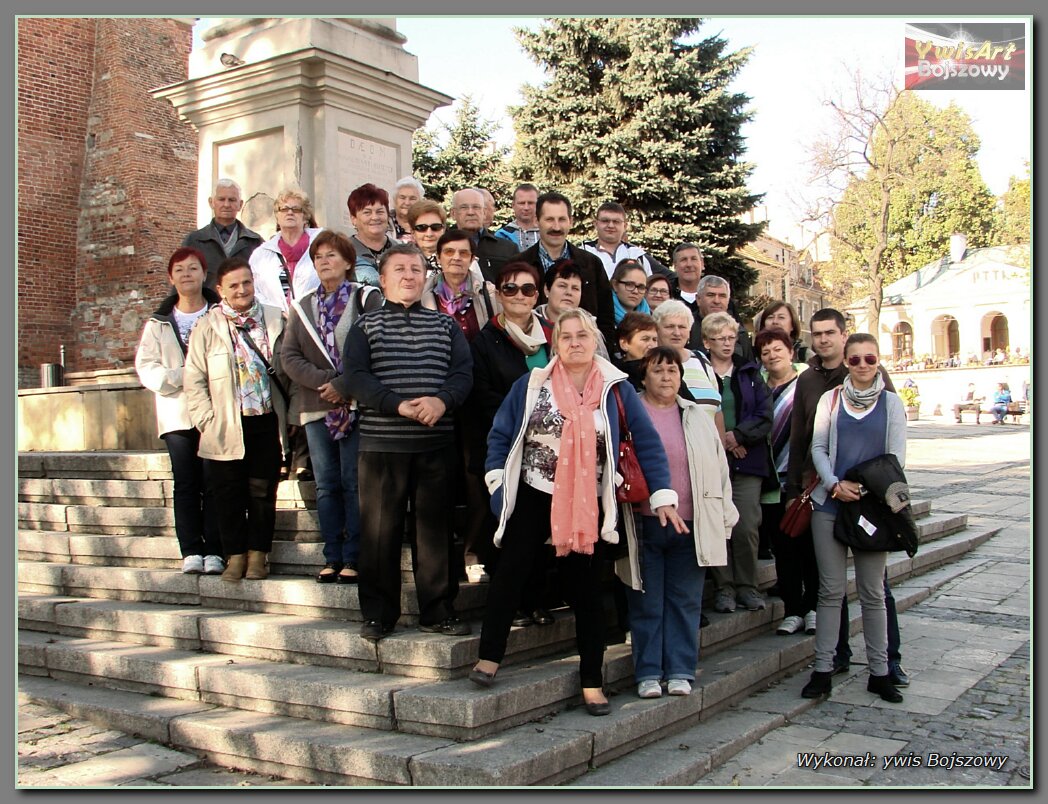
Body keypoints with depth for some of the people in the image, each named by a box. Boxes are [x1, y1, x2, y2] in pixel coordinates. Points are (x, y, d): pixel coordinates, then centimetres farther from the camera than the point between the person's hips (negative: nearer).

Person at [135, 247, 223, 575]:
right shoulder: (158, 323, 15)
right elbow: (146, 367, 5)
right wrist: (182, 376, -11)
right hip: (177, 415, 2)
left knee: (214, 483, -4)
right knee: (185, 483, 0)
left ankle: (214, 551, 0)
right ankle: (191, 551, 3)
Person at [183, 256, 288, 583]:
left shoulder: (277, 320, 7)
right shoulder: (207, 328, 3)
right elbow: (194, 380, 3)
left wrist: (289, 413, 4)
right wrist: (206, 419, -4)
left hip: (267, 423, 1)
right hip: (226, 429, 0)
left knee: (263, 492, 4)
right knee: (229, 494, 4)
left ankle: (258, 555, 17)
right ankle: (235, 555, 16)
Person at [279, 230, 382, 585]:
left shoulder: (367, 299, 1)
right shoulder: (303, 306, 15)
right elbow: (289, 355, 5)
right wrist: (325, 381, -10)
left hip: (357, 405, -4)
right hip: (316, 408, 4)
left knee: (354, 483, -3)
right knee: (326, 485, 7)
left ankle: (353, 558, 3)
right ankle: (332, 557, 13)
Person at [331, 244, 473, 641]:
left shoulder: (446, 326, 14)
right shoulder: (365, 326, 9)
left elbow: (464, 373, 4)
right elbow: (353, 378, -3)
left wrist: (442, 400, -18)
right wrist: (398, 405, -17)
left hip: (436, 443, 1)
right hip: (381, 442, -1)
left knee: (436, 526, 5)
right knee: (380, 529, 1)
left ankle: (438, 612, 14)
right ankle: (378, 615, 12)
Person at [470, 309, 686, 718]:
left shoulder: (617, 390, -2)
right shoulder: (531, 385, -1)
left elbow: (648, 442, -1)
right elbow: (500, 435, 5)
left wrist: (663, 497, -7)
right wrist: (497, 481, -6)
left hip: (588, 507, 0)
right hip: (533, 498, 0)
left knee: (586, 590, 8)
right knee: (509, 573, -6)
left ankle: (592, 681, 18)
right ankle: (489, 658, 8)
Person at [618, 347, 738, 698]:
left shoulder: (697, 418, 12)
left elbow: (719, 468, 14)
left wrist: (724, 518, 10)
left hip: (691, 525, 2)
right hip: (645, 524, -2)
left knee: (685, 600, 7)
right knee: (646, 603, 4)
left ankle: (680, 670, 17)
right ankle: (649, 673, 14)